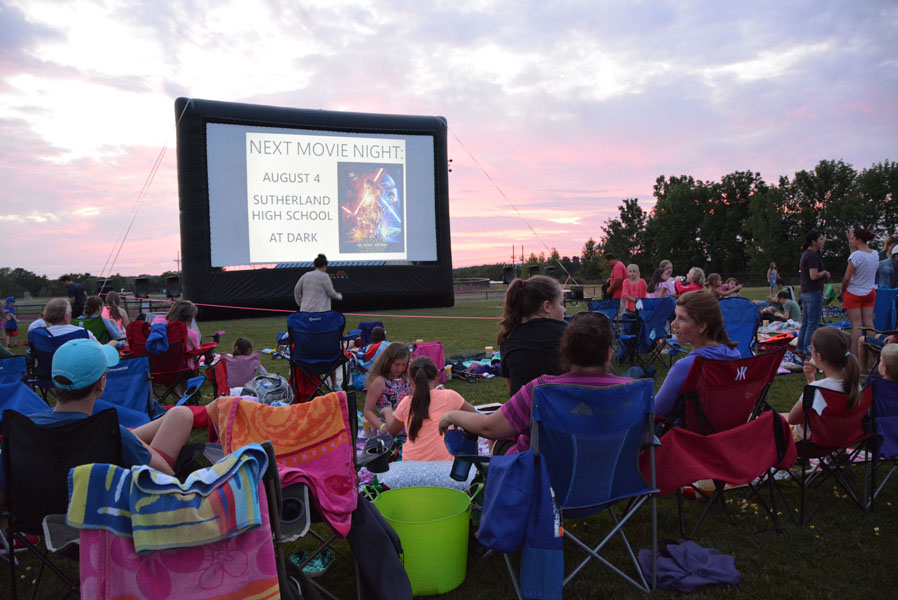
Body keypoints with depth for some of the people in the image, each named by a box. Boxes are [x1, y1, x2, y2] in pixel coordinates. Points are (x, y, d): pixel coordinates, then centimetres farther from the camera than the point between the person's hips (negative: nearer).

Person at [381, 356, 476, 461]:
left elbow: (392, 430, 18)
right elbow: (472, 413, 13)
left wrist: (388, 411, 36)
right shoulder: (449, 396, -2)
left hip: (411, 461, 2)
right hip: (442, 460, -2)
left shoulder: (406, 402, 2)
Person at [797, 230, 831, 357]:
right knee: (813, 323, -5)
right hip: (813, 293, -10)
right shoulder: (812, 256, -15)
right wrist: (825, 272, -6)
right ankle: (808, 350, -3)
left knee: (805, 322, 14)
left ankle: (800, 348, 18)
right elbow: (814, 275, -23)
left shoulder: (806, 254, 15)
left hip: (805, 293, 10)